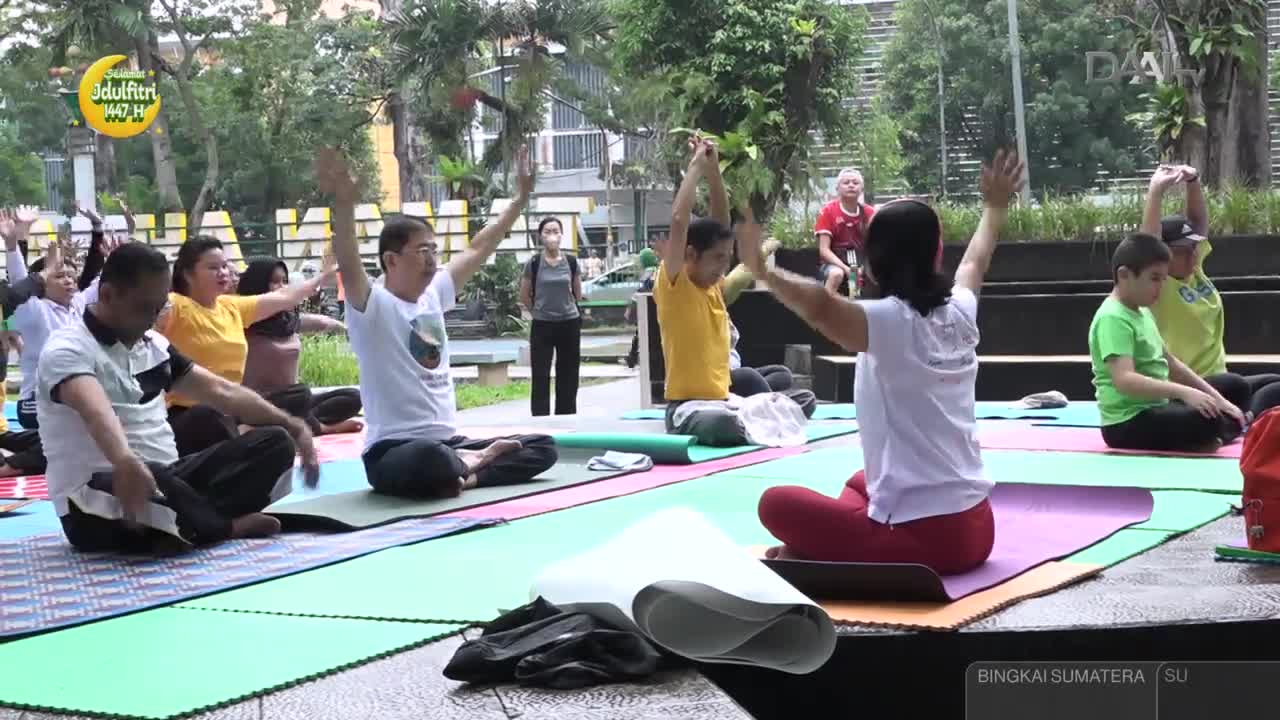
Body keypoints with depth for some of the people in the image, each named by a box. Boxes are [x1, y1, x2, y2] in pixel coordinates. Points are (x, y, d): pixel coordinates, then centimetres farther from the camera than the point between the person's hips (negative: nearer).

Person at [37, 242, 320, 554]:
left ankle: (187, 525, -25)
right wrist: (126, 462, -55)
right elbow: (96, 410, -34)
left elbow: (221, 391, 16)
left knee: (274, 443, -6)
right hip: (99, 501, -8)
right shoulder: (68, 348, -12)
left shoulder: (153, 344, 14)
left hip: (166, 480, 8)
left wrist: (292, 427, 4)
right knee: (148, 482, -42)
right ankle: (227, 526, -11)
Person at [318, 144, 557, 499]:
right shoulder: (372, 306, -9)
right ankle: (473, 463, -11)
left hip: (448, 443, 8)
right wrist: (343, 202, -44)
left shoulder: (434, 295, 12)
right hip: (394, 451, -8)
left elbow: (478, 249, 22)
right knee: (432, 458, -42)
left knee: (543, 447, 0)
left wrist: (521, 197, 22)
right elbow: (348, 266, -28)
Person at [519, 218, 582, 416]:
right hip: (542, 326, -2)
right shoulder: (534, 263, -6)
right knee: (541, 377, -4)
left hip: (569, 324, 2)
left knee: (568, 377, 8)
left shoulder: (571, 262, 0)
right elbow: (524, 297, 4)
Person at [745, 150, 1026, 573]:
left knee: (777, 503, 4)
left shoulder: (891, 321, -14)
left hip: (926, 539, -7)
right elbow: (975, 262, 27)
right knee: (862, 483, 35)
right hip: (975, 527, 7)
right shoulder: (958, 314, 5)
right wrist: (995, 207, 44)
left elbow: (822, 307, -35)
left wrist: (763, 272, -37)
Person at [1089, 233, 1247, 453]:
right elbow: (1124, 380, -32)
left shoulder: (1142, 312, 13)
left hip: (1154, 410, 10)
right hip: (1127, 423, -10)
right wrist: (1183, 391, -37)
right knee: (1209, 421, -30)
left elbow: (1169, 361, 20)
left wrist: (1214, 396, 12)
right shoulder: (1113, 319, -19)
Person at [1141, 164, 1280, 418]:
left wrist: (1193, 182, -6)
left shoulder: (1195, 271, 10)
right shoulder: (1157, 286, -11)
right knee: (1237, 386, -34)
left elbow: (1198, 221, 11)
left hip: (1215, 383, 9)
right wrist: (1157, 190, -31)